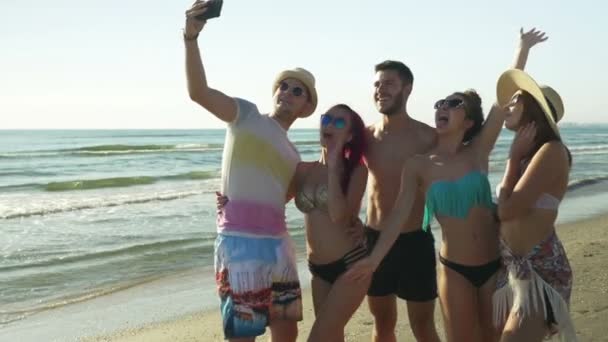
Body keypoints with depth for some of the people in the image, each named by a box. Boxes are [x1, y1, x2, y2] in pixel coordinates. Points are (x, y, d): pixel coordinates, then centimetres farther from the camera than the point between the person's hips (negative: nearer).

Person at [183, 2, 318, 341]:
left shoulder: (293, 155, 19)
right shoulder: (246, 114, 3)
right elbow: (199, 92, -14)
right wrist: (191, 37, -27)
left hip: (279, 244, 7)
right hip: (240, 242, -7)